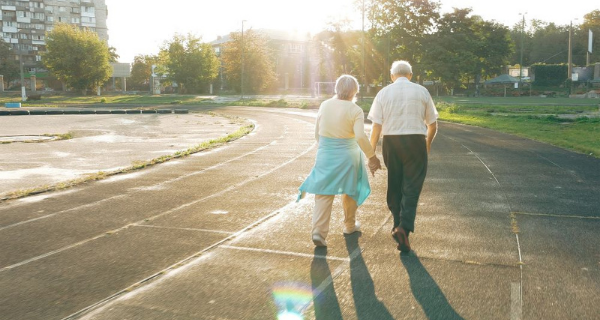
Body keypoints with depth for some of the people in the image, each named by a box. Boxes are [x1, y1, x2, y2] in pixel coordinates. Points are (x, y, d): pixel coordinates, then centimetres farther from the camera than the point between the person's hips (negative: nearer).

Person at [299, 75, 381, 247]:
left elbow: (317, 133, 8)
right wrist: (371, 156, -8)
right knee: (350, 191, 18)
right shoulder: (355, 110, -11)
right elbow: (360, 137, -20)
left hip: (325, 154, 3)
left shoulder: (325, 105, 1)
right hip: (347, 154, -2)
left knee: (323, 194, 4)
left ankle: (319, 231, -9)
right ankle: (350, 225, 34)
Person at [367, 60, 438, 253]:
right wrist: (428, 143, 27)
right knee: (411, 188, 0)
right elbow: (432, 124, 8)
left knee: (394, 186, 16)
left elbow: (376, 126, -2)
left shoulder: (384, 93, 5)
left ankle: (397, 225, 28)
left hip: (391, 143, 2)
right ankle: (404, 228, -17)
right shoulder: (421, 92, 4)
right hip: (415, 142, -2)